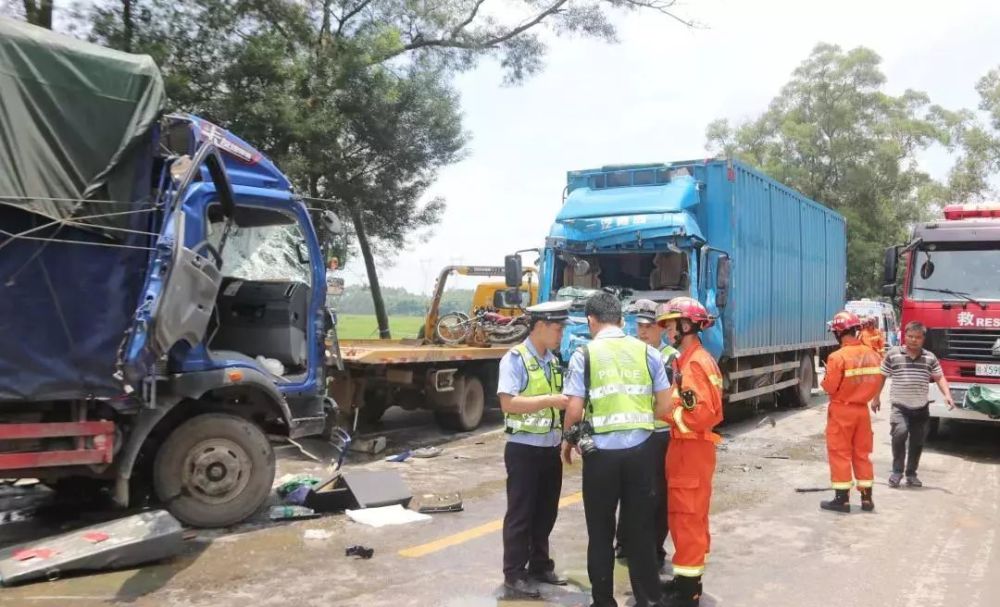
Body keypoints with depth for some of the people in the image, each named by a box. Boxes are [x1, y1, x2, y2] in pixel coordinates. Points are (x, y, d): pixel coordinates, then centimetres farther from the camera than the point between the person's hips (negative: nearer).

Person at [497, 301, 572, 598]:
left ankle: (540, 566, 31)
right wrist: (550, 400, -24)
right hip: (524, 449, -7)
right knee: (520, 514, 3)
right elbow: (508, 403, -21)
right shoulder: (515, 358, -12)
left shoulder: (554, 360, 10)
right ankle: (514, 574, 15)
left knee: (546, 512, 16)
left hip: (551, 448, 7)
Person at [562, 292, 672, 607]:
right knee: (640, 528, 14)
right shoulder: (648, 352, 3)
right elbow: (664, 404, 4)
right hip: (640, 449, 3)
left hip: (601, 451, -2)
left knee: (601, 531, 11)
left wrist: (567, 440, 10)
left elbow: (574, 409, -8)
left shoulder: (584, 354, -5)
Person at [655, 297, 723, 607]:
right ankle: (688, 579, 27)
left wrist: (668, 412, -17)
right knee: (684, 517, 17)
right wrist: (668, 408, 1)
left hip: (692, 449, -10)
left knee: (689, 518, -3)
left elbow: (705, 413, -25)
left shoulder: (697, 362, -17)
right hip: (684, 448, 10)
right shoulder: (685, 360, 15)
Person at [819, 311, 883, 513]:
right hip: (862, 410, 6)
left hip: (841, 411, -5)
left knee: (840, 453, 2)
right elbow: (877, 384, 6)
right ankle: (867, 498, 19)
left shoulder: (838, 357, -20)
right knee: (862, 453, 14)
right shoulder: (872, 354, -1)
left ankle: (842, 499, 5)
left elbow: (829, 387, -16)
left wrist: (825, 379, 3)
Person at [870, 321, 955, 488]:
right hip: (900, 406, -3)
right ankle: (897, 471, -9)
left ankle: (911, 474, 27)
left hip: (921, 407, 3)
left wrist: (947, 395, -11)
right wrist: (876, 398, 6)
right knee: (900, 432, -25)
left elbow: (939, 377, 6)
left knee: (917, 442, 9)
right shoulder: (892, 354, -3)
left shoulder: (930, 357, 3)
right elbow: (881, 376, 5)